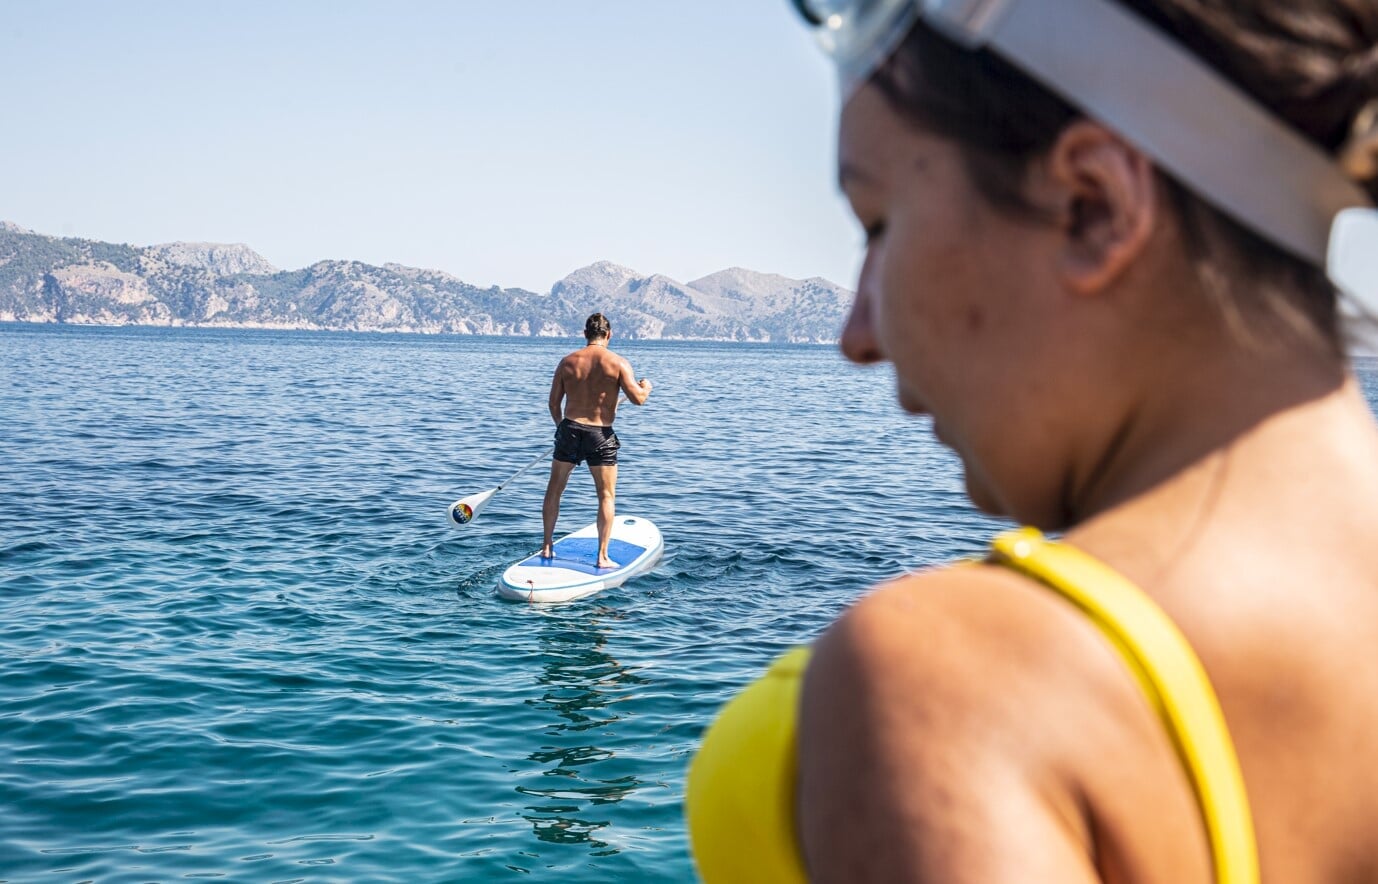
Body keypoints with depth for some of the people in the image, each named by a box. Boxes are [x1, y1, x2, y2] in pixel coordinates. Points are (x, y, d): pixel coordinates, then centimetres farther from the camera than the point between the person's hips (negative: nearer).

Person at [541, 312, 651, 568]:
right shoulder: (618, 363, -7)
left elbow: (554, 402, 7)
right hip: (601, 435, -2)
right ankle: (602, 556, 4)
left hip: (570, 430, 2)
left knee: (554, 489, 18)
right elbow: (638, 398, -13)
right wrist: (646, 386, 10)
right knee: (607, 496, 8)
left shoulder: (568, 362, 2)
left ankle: (547, 547, 22)